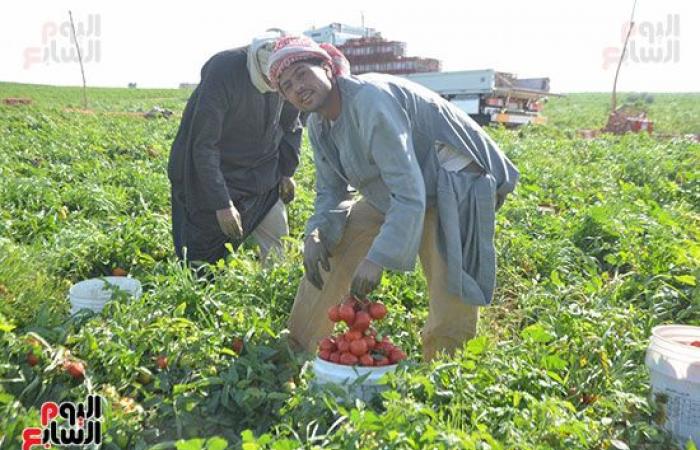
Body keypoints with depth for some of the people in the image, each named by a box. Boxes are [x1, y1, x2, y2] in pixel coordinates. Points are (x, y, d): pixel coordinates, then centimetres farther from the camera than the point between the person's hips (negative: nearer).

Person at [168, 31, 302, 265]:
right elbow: (204, 145, -27)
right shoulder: (222, 73, -27)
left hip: (264, 175, 5)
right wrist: (222, 203, -28)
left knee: (279, 245, 6)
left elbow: (291, 125, 10)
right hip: (216, 173, -5)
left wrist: (287, 171, 4)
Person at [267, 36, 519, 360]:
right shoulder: (318, 125, 0)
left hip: (455, 190, -8)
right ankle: (295, 352, 19)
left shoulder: (370, 99, -28)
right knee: (326, 252, 5)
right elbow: (330, 191, 7)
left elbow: (410, 195, -34)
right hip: (389, 196, 9)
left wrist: (378, 260, -38)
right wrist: (316, 232, -13)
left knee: (452, 309, -14)